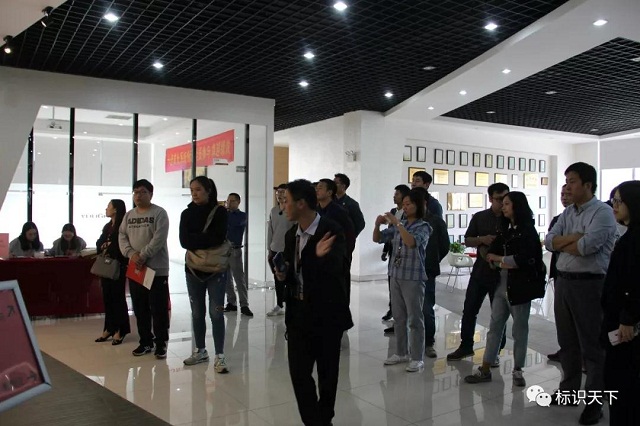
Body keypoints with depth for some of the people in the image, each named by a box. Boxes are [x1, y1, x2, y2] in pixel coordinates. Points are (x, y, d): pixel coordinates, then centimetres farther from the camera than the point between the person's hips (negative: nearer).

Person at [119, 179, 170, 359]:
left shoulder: (159, 213, -5)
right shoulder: (128, 215, 13)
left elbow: (159, 238, -15)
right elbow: (122, 237, 7)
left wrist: (143, 256, -20)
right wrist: (131, 254, -11)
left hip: (157, 269, -6)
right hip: (134, 269, 6)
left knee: (159, 309, -1)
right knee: (140, 309, 12)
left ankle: (161, 344, 9)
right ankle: (145, 342, 24)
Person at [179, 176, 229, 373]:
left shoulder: (219, 211, -4)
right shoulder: (187, 213, 5)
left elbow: (219, 238, -17)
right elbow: (184, 241, -9)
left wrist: (195, 240, -12)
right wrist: (207, 240, -18)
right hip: (193, 269, 4)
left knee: (216, 313, -3)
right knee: (197, 313, 12)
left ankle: (219, 356, 3)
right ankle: (200, 351, 27)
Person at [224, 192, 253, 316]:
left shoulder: (242, 215, 1)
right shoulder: (225, 215, 15)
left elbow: (234, 222, -21)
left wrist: (224, 212, -13)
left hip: (234, 250, -5)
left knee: (239, 278, -7)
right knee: (227, 279, 7)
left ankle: (244, 305, -5)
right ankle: (231, 303, 16)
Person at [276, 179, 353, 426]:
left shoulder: (332, 232, -14)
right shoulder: (291, 235, 7)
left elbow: (335, 270, -25)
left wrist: (320, 256, -45)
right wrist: (283, 275, -4)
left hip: (326, 313, -5)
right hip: (298, 312, 5)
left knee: (327, 372, 11)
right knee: (298, 371, 5)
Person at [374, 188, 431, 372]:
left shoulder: (424, 226, -8)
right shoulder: (399, 225, 9)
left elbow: (412, 242, -27)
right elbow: (377, 239, 9)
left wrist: (397, 223, -27)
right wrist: (377, 224, -10)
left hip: (413, 277, -6)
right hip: (396, 275, 6)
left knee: (415, 319, 1)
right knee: (398, 317, 14)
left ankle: (417, 358, 10)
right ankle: (401, 353, 26)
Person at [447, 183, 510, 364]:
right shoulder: (479, 217, 4)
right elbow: (467, 240, 5)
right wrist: (482, 239, -13)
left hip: (502, 273, -2)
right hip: (480, 271, 2)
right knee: (469, 310, 8)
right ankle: (466, 346, 24)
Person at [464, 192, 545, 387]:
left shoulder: (527, 230, -6)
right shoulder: (506, 231, 13)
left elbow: (523, 259, -17)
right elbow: (492, 255, 9)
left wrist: (498, 259, -7)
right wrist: (506, 263, -10)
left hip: (520, 287, -6)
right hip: (502, 285, 6)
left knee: (519, 329, 7)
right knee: (495, 327, 6)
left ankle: (517, 371, 19)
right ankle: (485, 369, 11)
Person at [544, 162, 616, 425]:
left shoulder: (603, 212, -10)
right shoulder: (567, 214, 13)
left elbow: (586, 247, -22)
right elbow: (548, 241, 2)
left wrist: (561, 243, -4)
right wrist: (573, 238, -14)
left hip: (589, 284, -7)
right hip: (563, 281, 7)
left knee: (592, 345, 2)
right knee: (567, 342, 16)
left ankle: (594, 402, 13)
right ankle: (569, 389, 30)